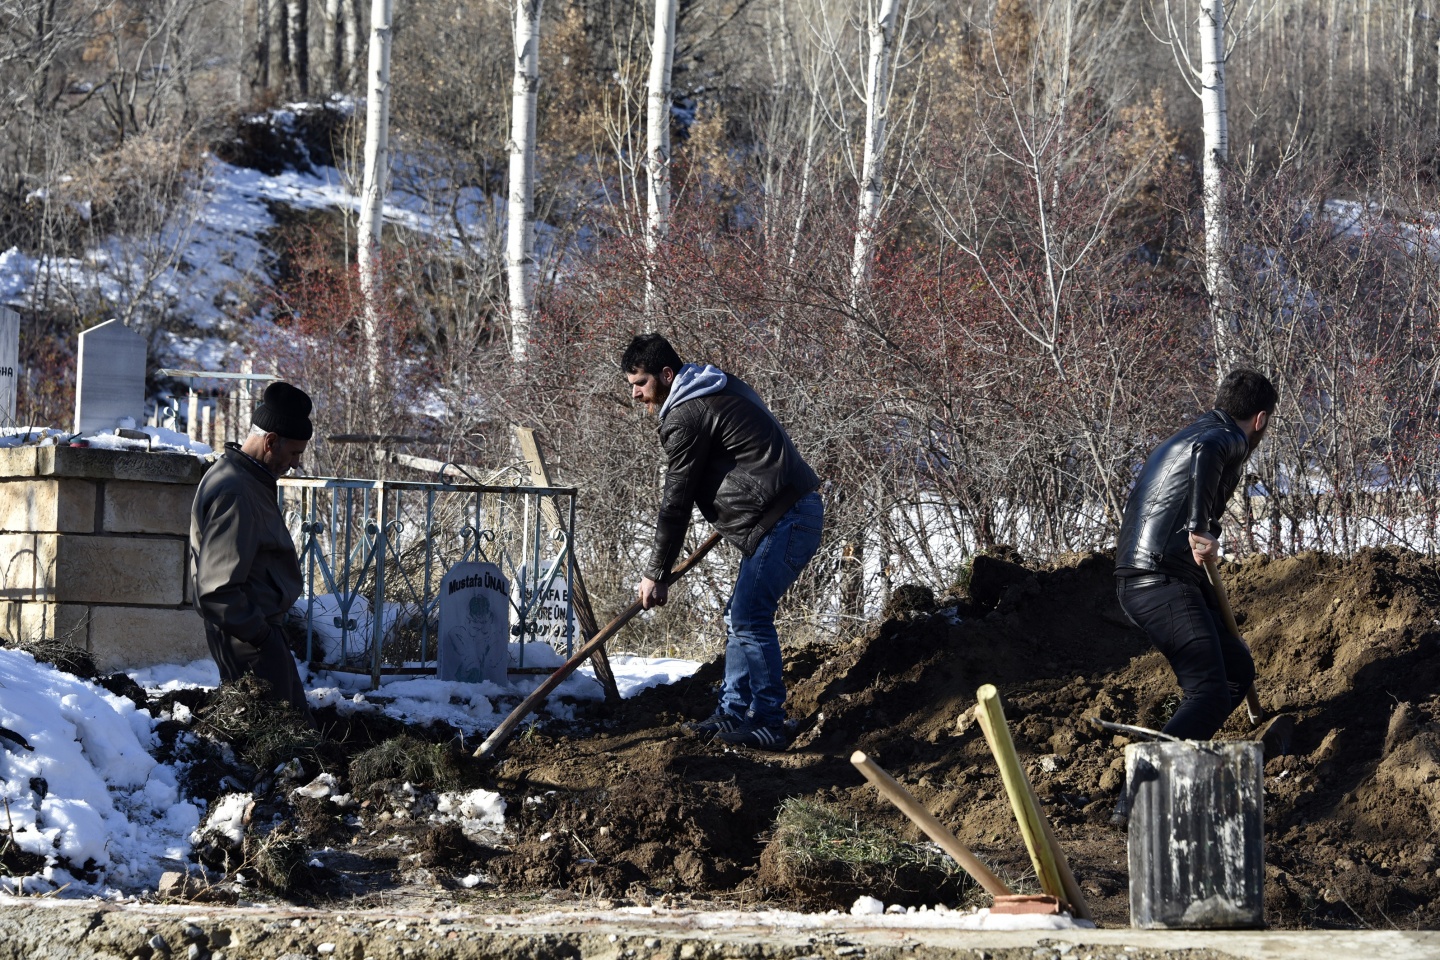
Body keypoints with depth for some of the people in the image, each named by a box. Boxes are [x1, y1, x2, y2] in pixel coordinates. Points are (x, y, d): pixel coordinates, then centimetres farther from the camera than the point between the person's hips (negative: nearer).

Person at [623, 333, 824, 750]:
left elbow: (676, 502, -9)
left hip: (784, 521, -11)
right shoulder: (717, 388, 19)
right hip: (794, 512, 11)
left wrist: (656, 574, -3)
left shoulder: (686, 416, -11)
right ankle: (734, 713, 18)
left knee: (750, 617, -12)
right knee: (739, 617, 14)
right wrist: (729, 518, 30)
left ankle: (768, 725, -12)